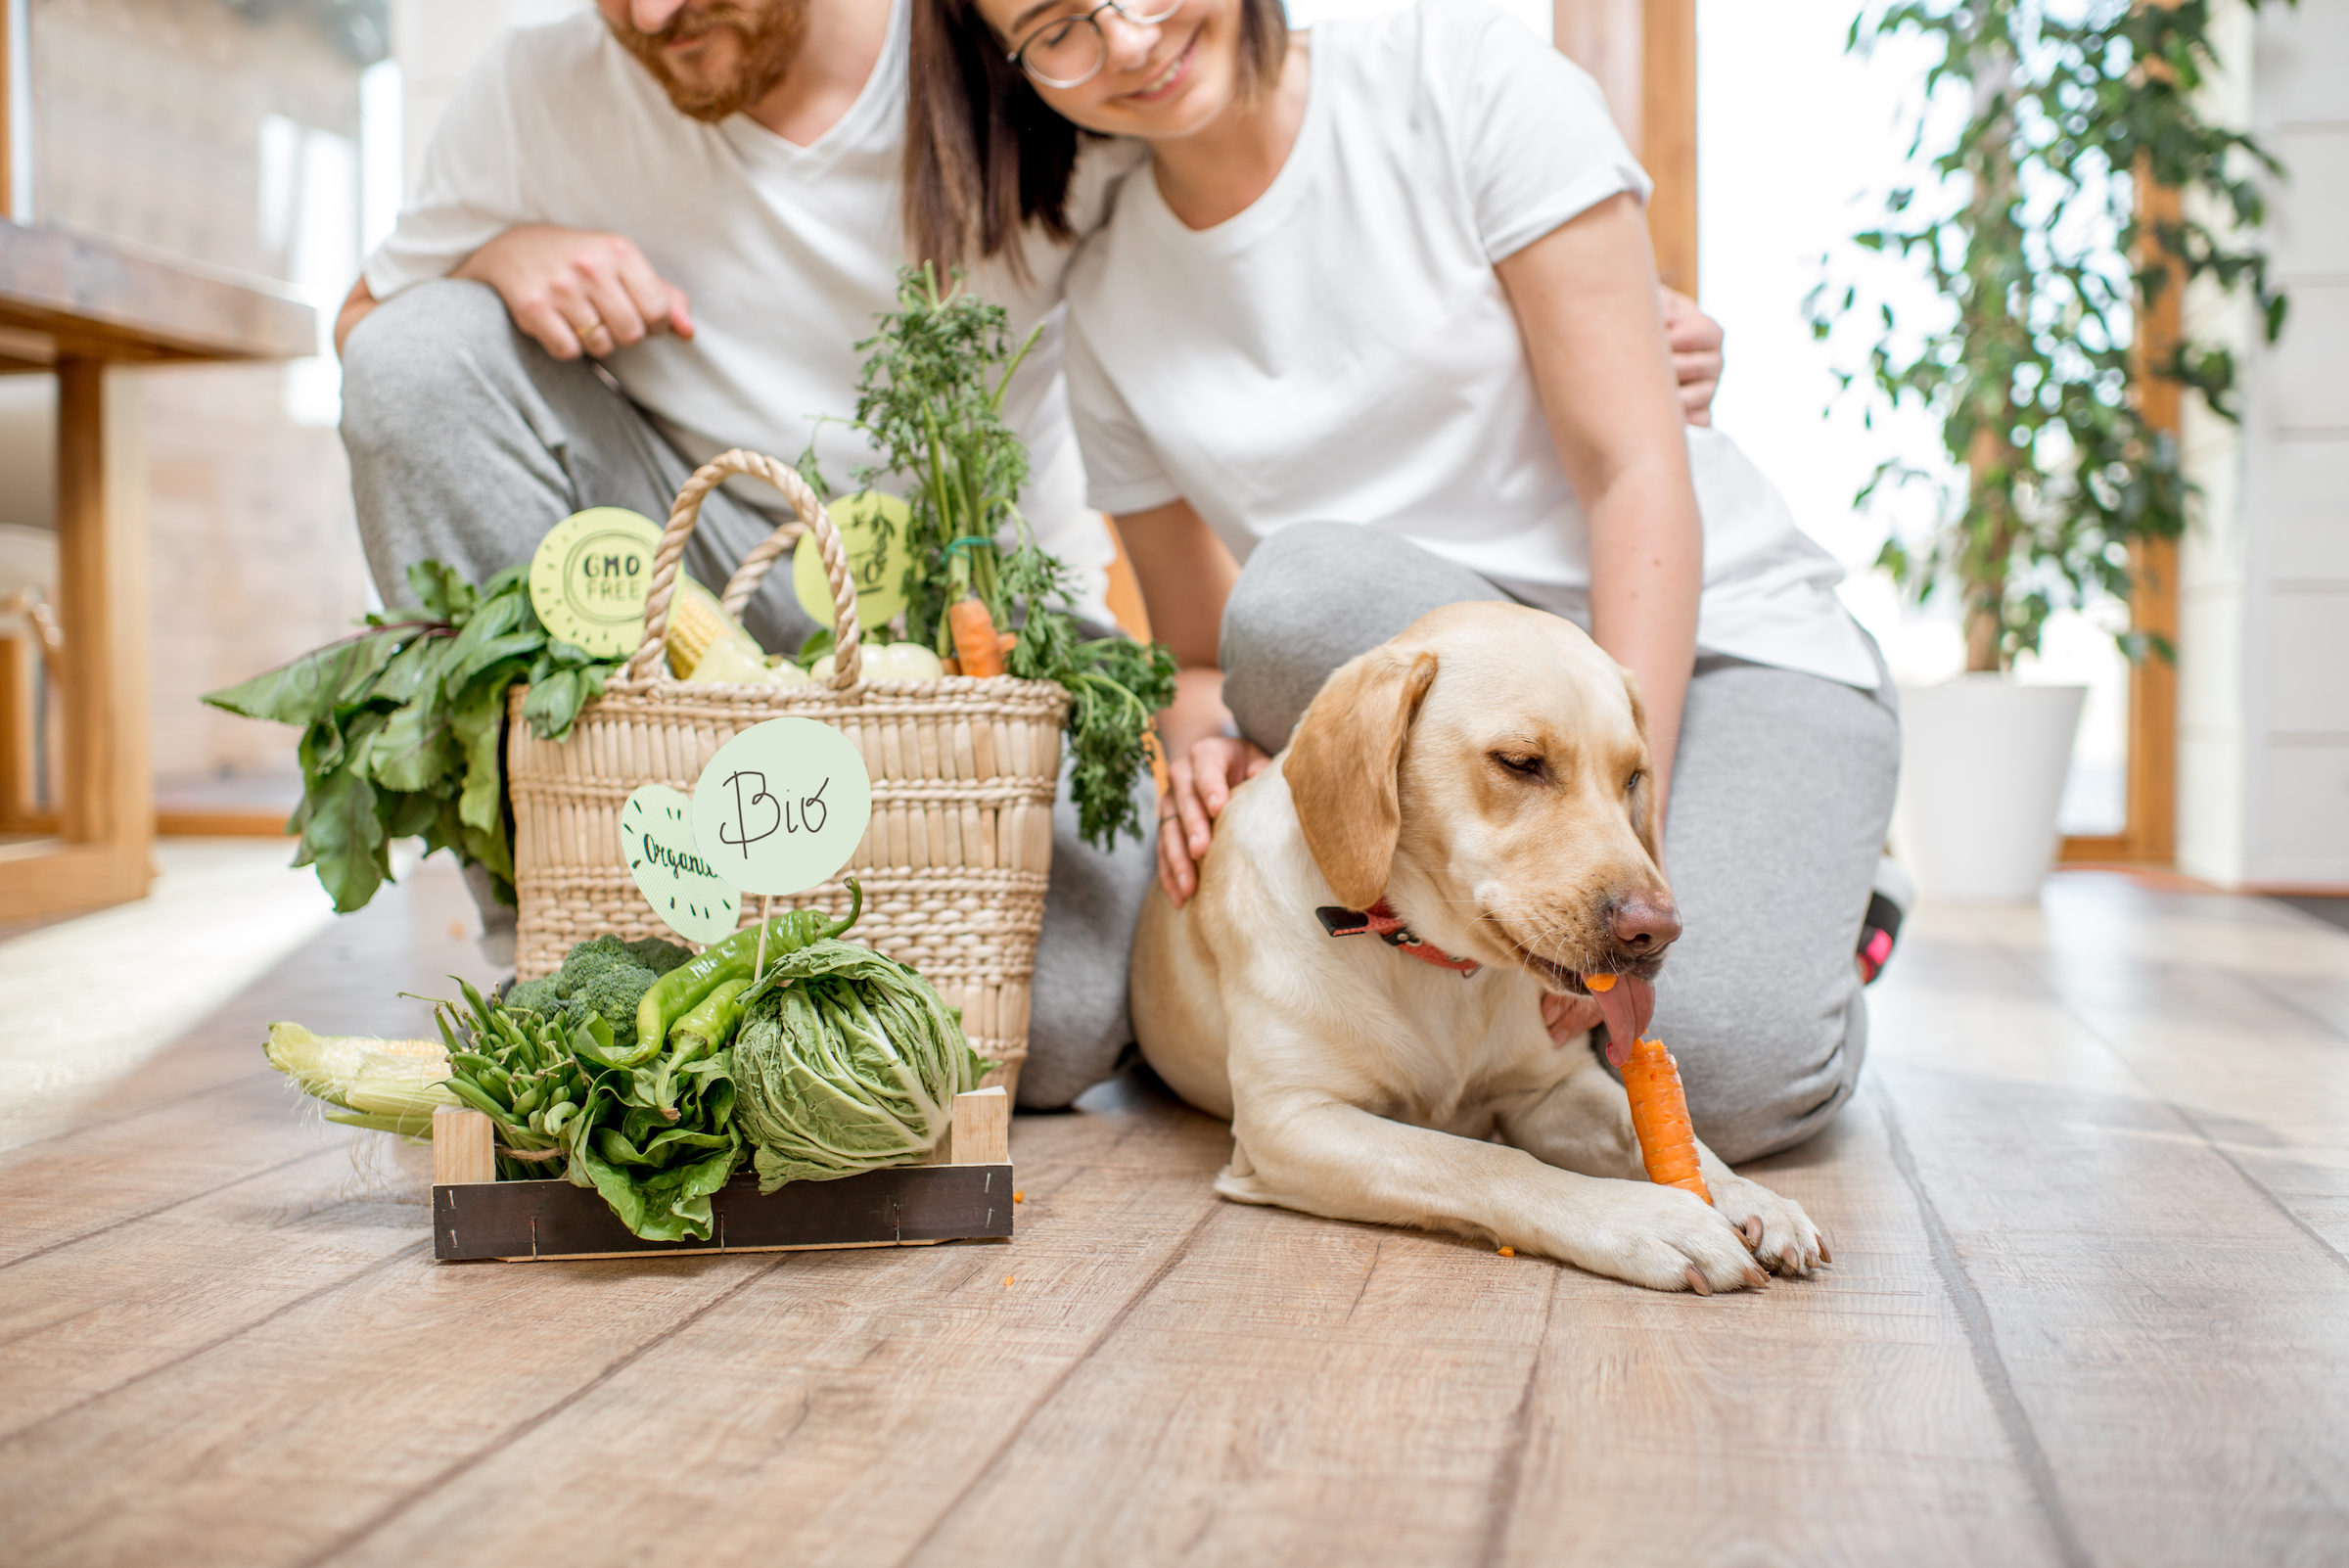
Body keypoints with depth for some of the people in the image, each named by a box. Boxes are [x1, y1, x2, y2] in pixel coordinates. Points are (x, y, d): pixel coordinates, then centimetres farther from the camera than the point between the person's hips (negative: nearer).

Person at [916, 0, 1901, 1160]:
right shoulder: (1107, 303, 4)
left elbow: (1639, 474, -13)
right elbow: (1205, 656, 10)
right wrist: (1208, 748, -17)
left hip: (1715, 643, -2)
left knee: (1728, 1071, -31)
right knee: (1302, 588, -33)